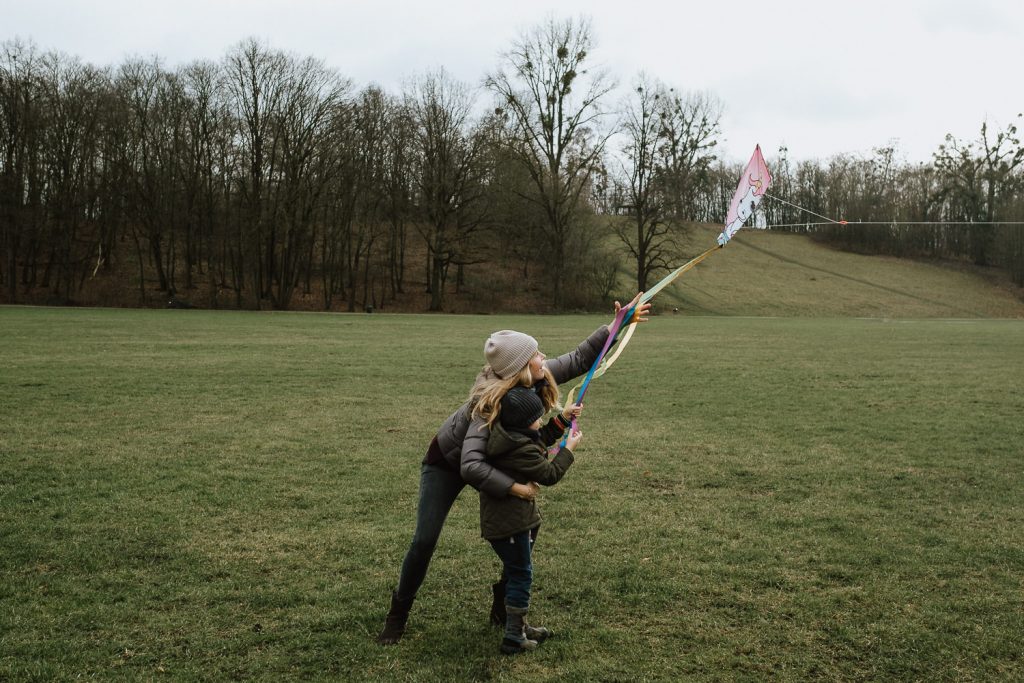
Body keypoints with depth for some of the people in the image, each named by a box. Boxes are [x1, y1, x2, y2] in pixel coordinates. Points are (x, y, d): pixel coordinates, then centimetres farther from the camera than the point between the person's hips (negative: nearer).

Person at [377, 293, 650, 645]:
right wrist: (516, 487, -44)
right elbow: (471, 466, -47)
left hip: (492, 458, 6)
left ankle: (503, 602, 20)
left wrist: (615, 326, -13)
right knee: (424, 541, -7)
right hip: (447, 462, -6)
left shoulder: (539, 378, -24)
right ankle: (398, 614, 15)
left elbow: (579, 359, -7)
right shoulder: (491, 403, -41)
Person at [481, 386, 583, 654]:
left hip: (499, 518, 10)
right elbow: (550, 474, -14)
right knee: (521, 575, 1)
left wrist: (562, 420, 20)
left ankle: (520, 626, 35)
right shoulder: (520, 450, -25)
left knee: (516, 573, 21)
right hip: (509, 522, -10)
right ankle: (513, 638, 8)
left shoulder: (509, 435, 4)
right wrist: (569, 448, -3)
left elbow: (538, 441, 24)